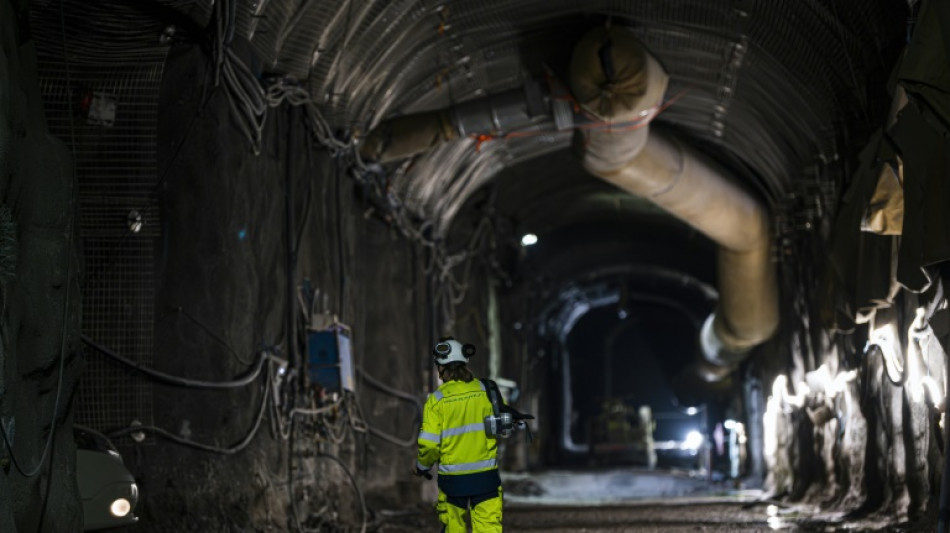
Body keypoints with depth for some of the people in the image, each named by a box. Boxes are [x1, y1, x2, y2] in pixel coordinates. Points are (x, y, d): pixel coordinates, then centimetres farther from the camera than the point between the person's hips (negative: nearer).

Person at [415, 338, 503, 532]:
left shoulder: (437, 400, -9)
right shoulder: (487, 391, -3)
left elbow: (429, 444, -10)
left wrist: (422, 466, 10)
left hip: (453, 478, -1)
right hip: (486, 475, 1)